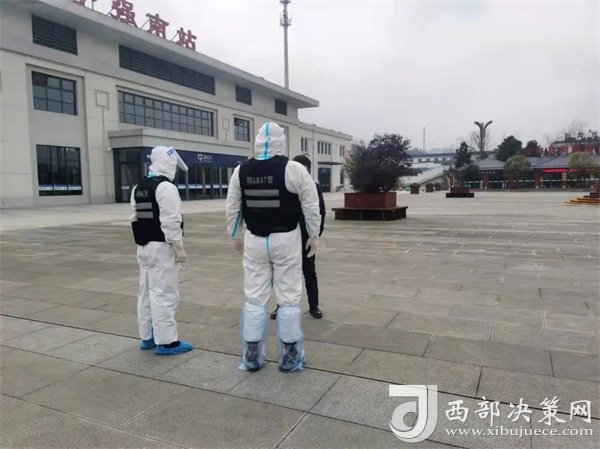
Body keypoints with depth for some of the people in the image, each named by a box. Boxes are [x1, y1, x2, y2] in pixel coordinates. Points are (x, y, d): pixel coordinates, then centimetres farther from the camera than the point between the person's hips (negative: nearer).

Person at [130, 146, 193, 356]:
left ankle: (147, 337, 26)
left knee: (147, 292, 15)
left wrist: (143, 240, 19)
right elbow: (170, 222, -20)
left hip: (144, 246, 9)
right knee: (164, 294, -4)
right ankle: (165, 341, 2)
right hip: (161, 247, -9)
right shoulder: (166, 187, -16)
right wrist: (179, 247, -15)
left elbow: (135, 219, 14)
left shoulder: (138, 188, 13)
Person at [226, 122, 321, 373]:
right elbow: (311, 207, -6)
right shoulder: (294, 169, -10)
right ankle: (289, 358, 16)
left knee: (254, 297, 12)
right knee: (288, 298, 7)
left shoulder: (241, 171, 0)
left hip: (254, 240, 3)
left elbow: (232, 208, 7)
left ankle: (251, 357, 21)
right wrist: (314, 236, 7)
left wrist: (236, 236, 20)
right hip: (286, 239, -3)